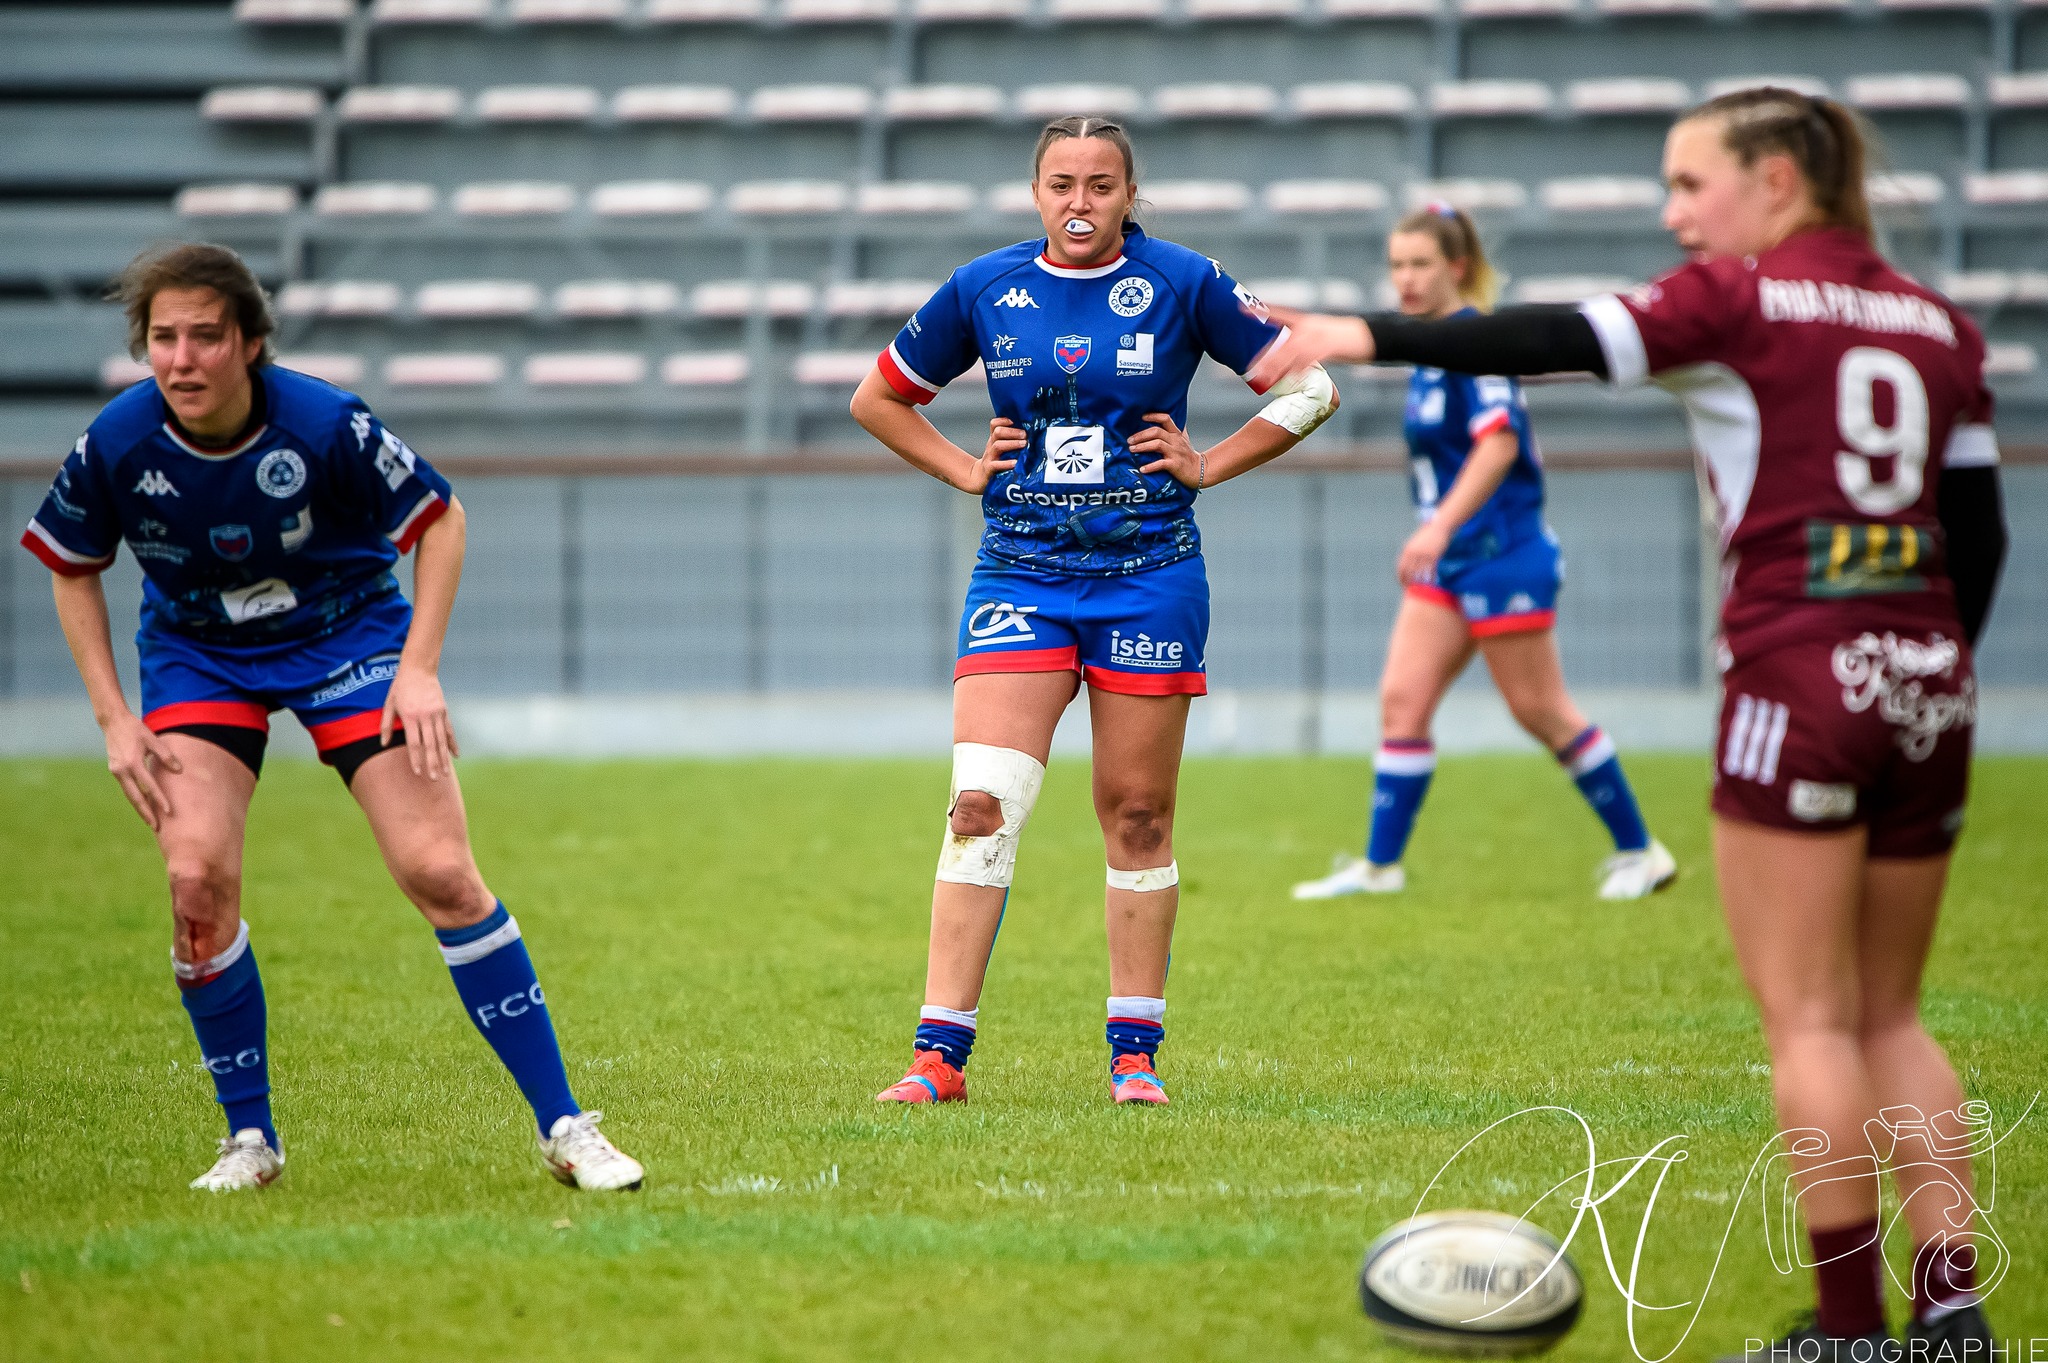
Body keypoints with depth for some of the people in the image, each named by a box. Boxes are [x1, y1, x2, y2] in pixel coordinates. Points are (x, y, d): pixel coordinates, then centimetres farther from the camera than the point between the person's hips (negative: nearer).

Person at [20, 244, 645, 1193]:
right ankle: (249, 1139, 1)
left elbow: (440, 517, -10)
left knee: (439, 873, -12)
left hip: (346, 633, -2)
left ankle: (563, 1127, -4)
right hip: (196, 657, 2)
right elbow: (72, 568, 0)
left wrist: (418, 670, -17)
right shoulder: (117, 445, -20)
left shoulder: (325, 426, -26)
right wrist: (113, 718, -6)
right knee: (197, 877, -18)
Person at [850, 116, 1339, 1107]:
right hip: (1019, 575, 1)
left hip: (1148, 573, -1)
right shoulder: (984, 290, 4)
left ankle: (1135, 1051, 14)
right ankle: (940, 1053, -12)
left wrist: (1208, 465, -1)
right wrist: (966, 469, 6)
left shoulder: (1183, 284, -1)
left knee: (1136, 815, 4)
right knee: (981, 804, -12)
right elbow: (878, 400, 17)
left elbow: (1309, 388, 6)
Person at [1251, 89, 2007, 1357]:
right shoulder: (1940, 324, 13)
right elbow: (1981, 531, 13)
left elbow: (1563, 343, -14)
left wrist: (1370, 336, -15)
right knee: (1889, 1015, 15)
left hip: (1800, 673, -6)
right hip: (1931, 682, 6)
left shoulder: (1739, 298, -4)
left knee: (1811, 1018, 0)